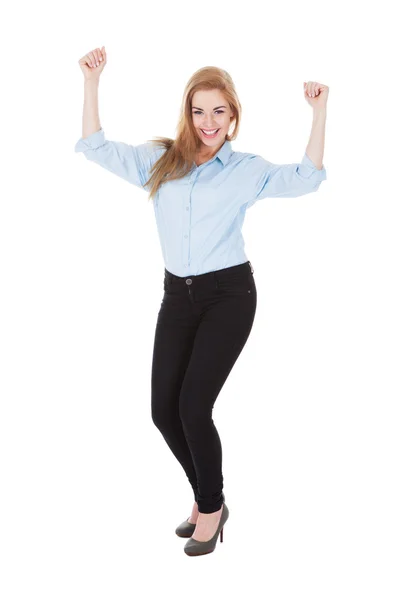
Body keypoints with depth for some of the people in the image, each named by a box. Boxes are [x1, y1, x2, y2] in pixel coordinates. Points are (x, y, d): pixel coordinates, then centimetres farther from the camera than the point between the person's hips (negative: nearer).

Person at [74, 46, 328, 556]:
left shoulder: (246, 169, 1)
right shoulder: (158, 161, 9)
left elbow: (305, 178, -9)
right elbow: (97, 148, 10)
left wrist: (319, 111, -14)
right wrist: (91, 82, 3)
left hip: (228, 294, -4)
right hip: (177, 295, 4)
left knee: (193, 405, -13)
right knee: (164, 409, 2)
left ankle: (211, 507, 12)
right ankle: (207, 498, 26)